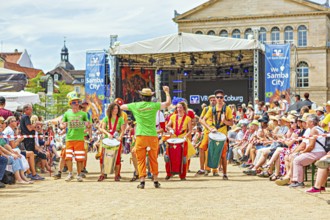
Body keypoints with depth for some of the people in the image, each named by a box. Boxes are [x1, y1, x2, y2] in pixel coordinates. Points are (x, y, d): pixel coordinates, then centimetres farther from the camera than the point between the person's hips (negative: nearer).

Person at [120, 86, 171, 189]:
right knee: (153, 159, 11)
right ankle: (156, 181, 16)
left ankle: (142, 181, -2)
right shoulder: (154, 105, -1)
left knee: (141, 160, 4)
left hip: (140, 136, -1)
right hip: (153, 136, 1)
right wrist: (167, 92, 22)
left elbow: (121, 107, 14)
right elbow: (168, 103, 9)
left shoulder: (135, 106, 1)